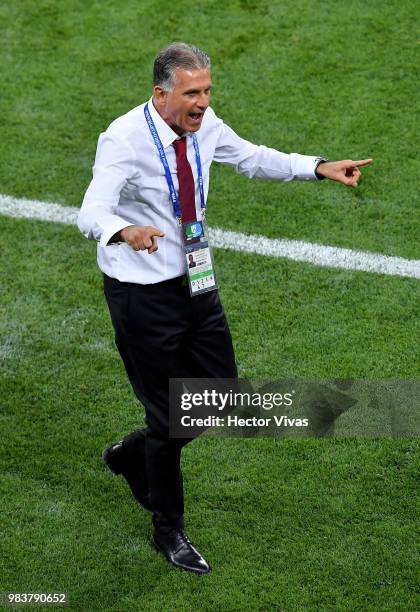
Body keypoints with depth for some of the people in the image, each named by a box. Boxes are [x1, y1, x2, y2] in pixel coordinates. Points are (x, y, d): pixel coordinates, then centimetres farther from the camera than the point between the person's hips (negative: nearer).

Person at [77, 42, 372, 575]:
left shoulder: (204, 126, -4)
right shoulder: (124, 140, -23)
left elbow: (253, 159, 14)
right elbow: (91, 215, -34)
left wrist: (320, 168, 4)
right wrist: (126, 231, -56)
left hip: (195, 282, 7)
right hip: (141, 291, -7)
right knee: (166, 414, 4)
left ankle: (131, 456, 38)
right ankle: (168, 530, 27)